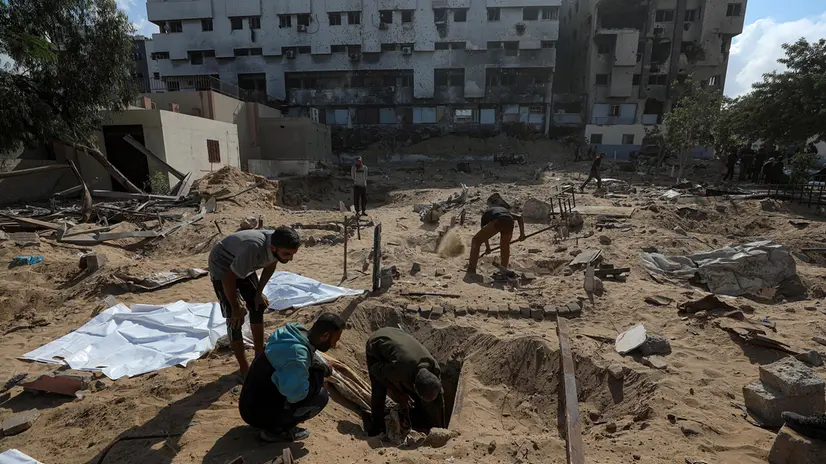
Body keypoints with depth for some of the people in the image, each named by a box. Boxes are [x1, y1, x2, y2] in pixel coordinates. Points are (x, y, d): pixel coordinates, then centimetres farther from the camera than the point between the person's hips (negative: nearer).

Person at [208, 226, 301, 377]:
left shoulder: (278, 244, -23)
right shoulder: (254, 249, -45)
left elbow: (271, 265, 0)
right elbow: (229, 278, -31)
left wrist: (259, 292, 3)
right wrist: (236, 307, -18)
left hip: (244, 267, 7)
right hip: (222, 268, -7)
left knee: (258, 307, 9)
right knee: (234, 319, -8)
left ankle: (260, 356, 26)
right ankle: (244, 369, 6)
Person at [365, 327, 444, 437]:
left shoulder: (435, 369, -27)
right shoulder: (399, 370, -44)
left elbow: (438, 403, -13)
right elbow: (376, 370, -22)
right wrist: (398, 394, -17)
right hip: (376, 345, -4)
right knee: (379, 392, -15)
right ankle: (376, 430, 7)